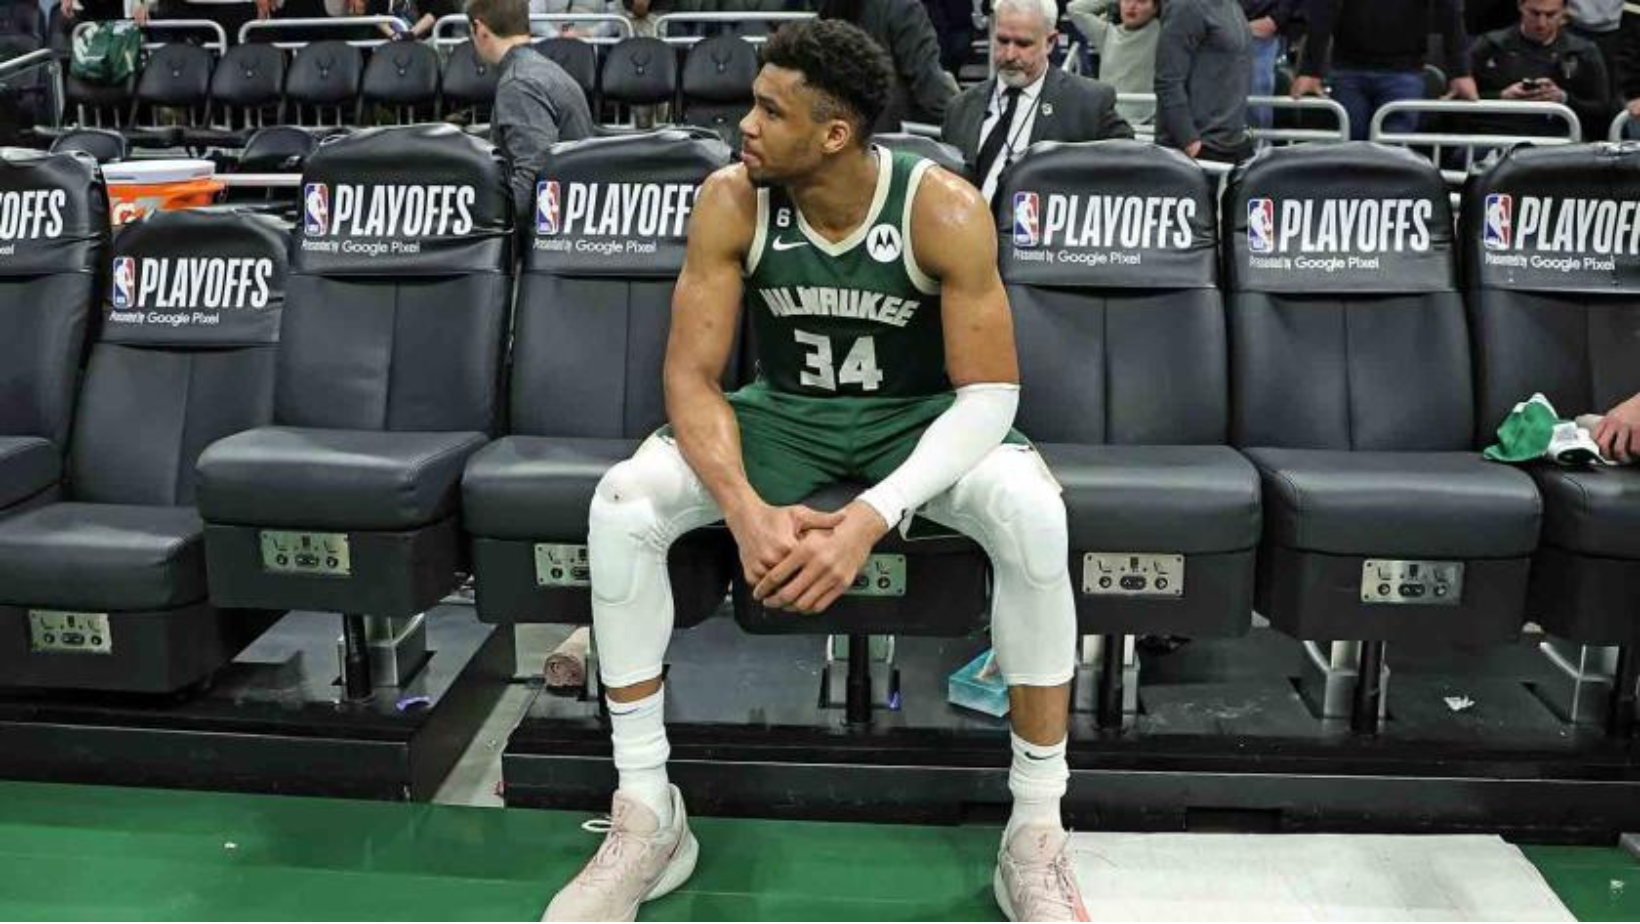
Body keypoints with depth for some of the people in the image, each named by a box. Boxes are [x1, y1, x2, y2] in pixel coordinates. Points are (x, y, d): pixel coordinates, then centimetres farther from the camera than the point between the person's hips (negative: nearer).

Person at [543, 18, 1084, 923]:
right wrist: (746, 510, -35)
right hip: (784, 413, 2)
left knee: (1033, 512, -34)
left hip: (918, 417, -2)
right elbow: (692, 374, -16)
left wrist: (868, 519, -38)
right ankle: (646, 814, -10)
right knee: (623, 501, -24)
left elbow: (989, 394, -24)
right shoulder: (731, 200, -16)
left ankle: (1037, 830, -18)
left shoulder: (944, 210, -23)